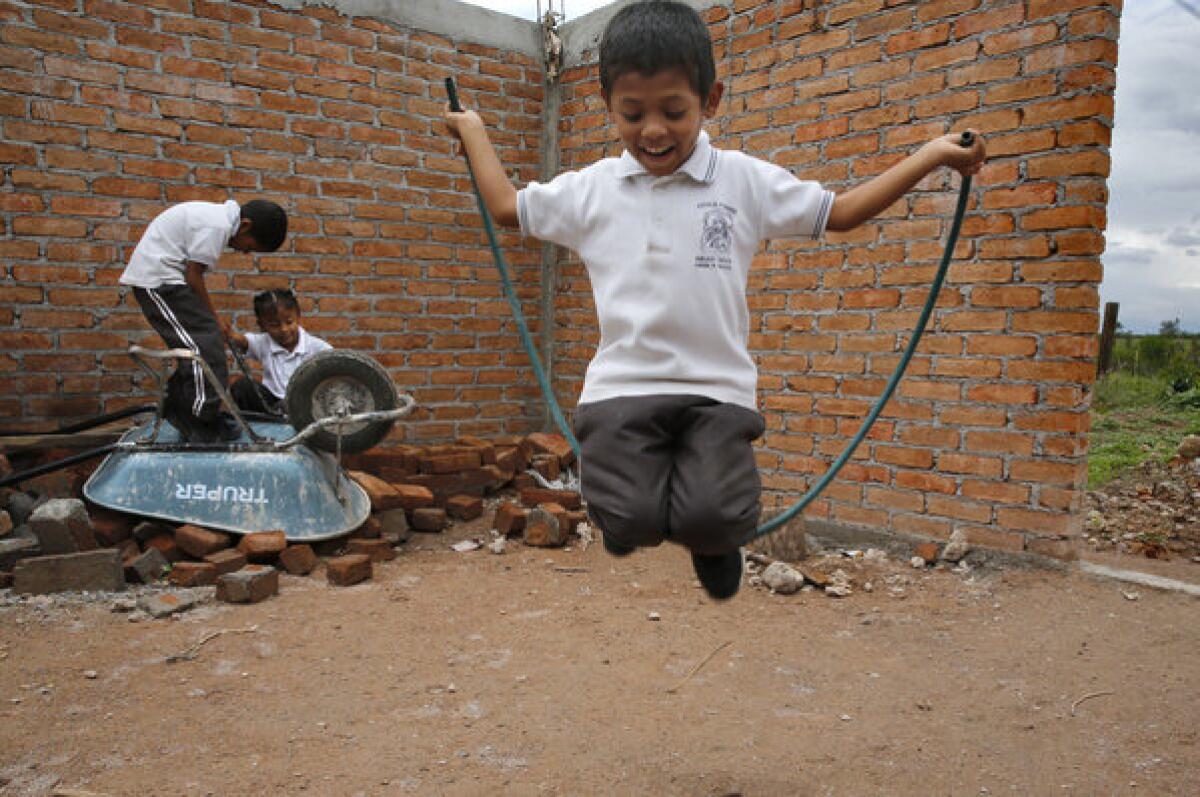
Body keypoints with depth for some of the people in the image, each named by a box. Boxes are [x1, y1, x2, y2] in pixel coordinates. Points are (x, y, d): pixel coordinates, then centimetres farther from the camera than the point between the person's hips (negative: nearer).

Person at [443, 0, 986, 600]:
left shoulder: (746, 182, 5)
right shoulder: (589, 190, 8)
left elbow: (839, 211, 15)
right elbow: (507, 206, 23)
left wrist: (930, 156, 13)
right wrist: (473, 131, 31)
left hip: (717, 389, 0)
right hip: (622, 386, 1)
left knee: (713, 521, -21)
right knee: (630, 521, -20)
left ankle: (710, 533, 18)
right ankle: (629, 487, 17)